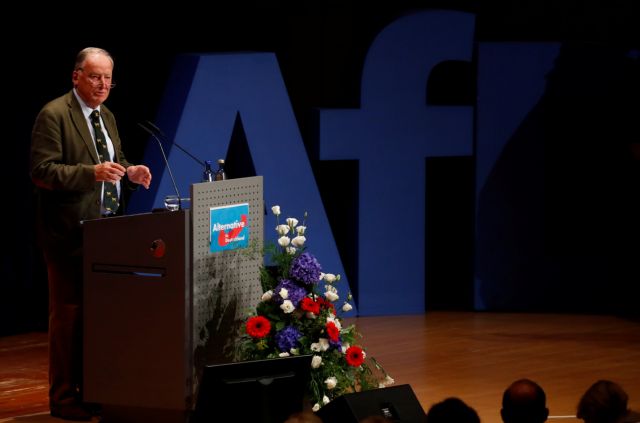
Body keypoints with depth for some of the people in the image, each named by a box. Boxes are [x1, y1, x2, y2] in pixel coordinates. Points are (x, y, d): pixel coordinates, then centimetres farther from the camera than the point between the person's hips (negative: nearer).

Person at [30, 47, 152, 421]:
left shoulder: (107, 117, 16)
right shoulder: (54, 116, -10)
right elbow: (42, 171, -17)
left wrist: (130, 172, 2)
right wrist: (92, 173, -28)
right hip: (71, 232, -8)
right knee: (68, 313, -4)